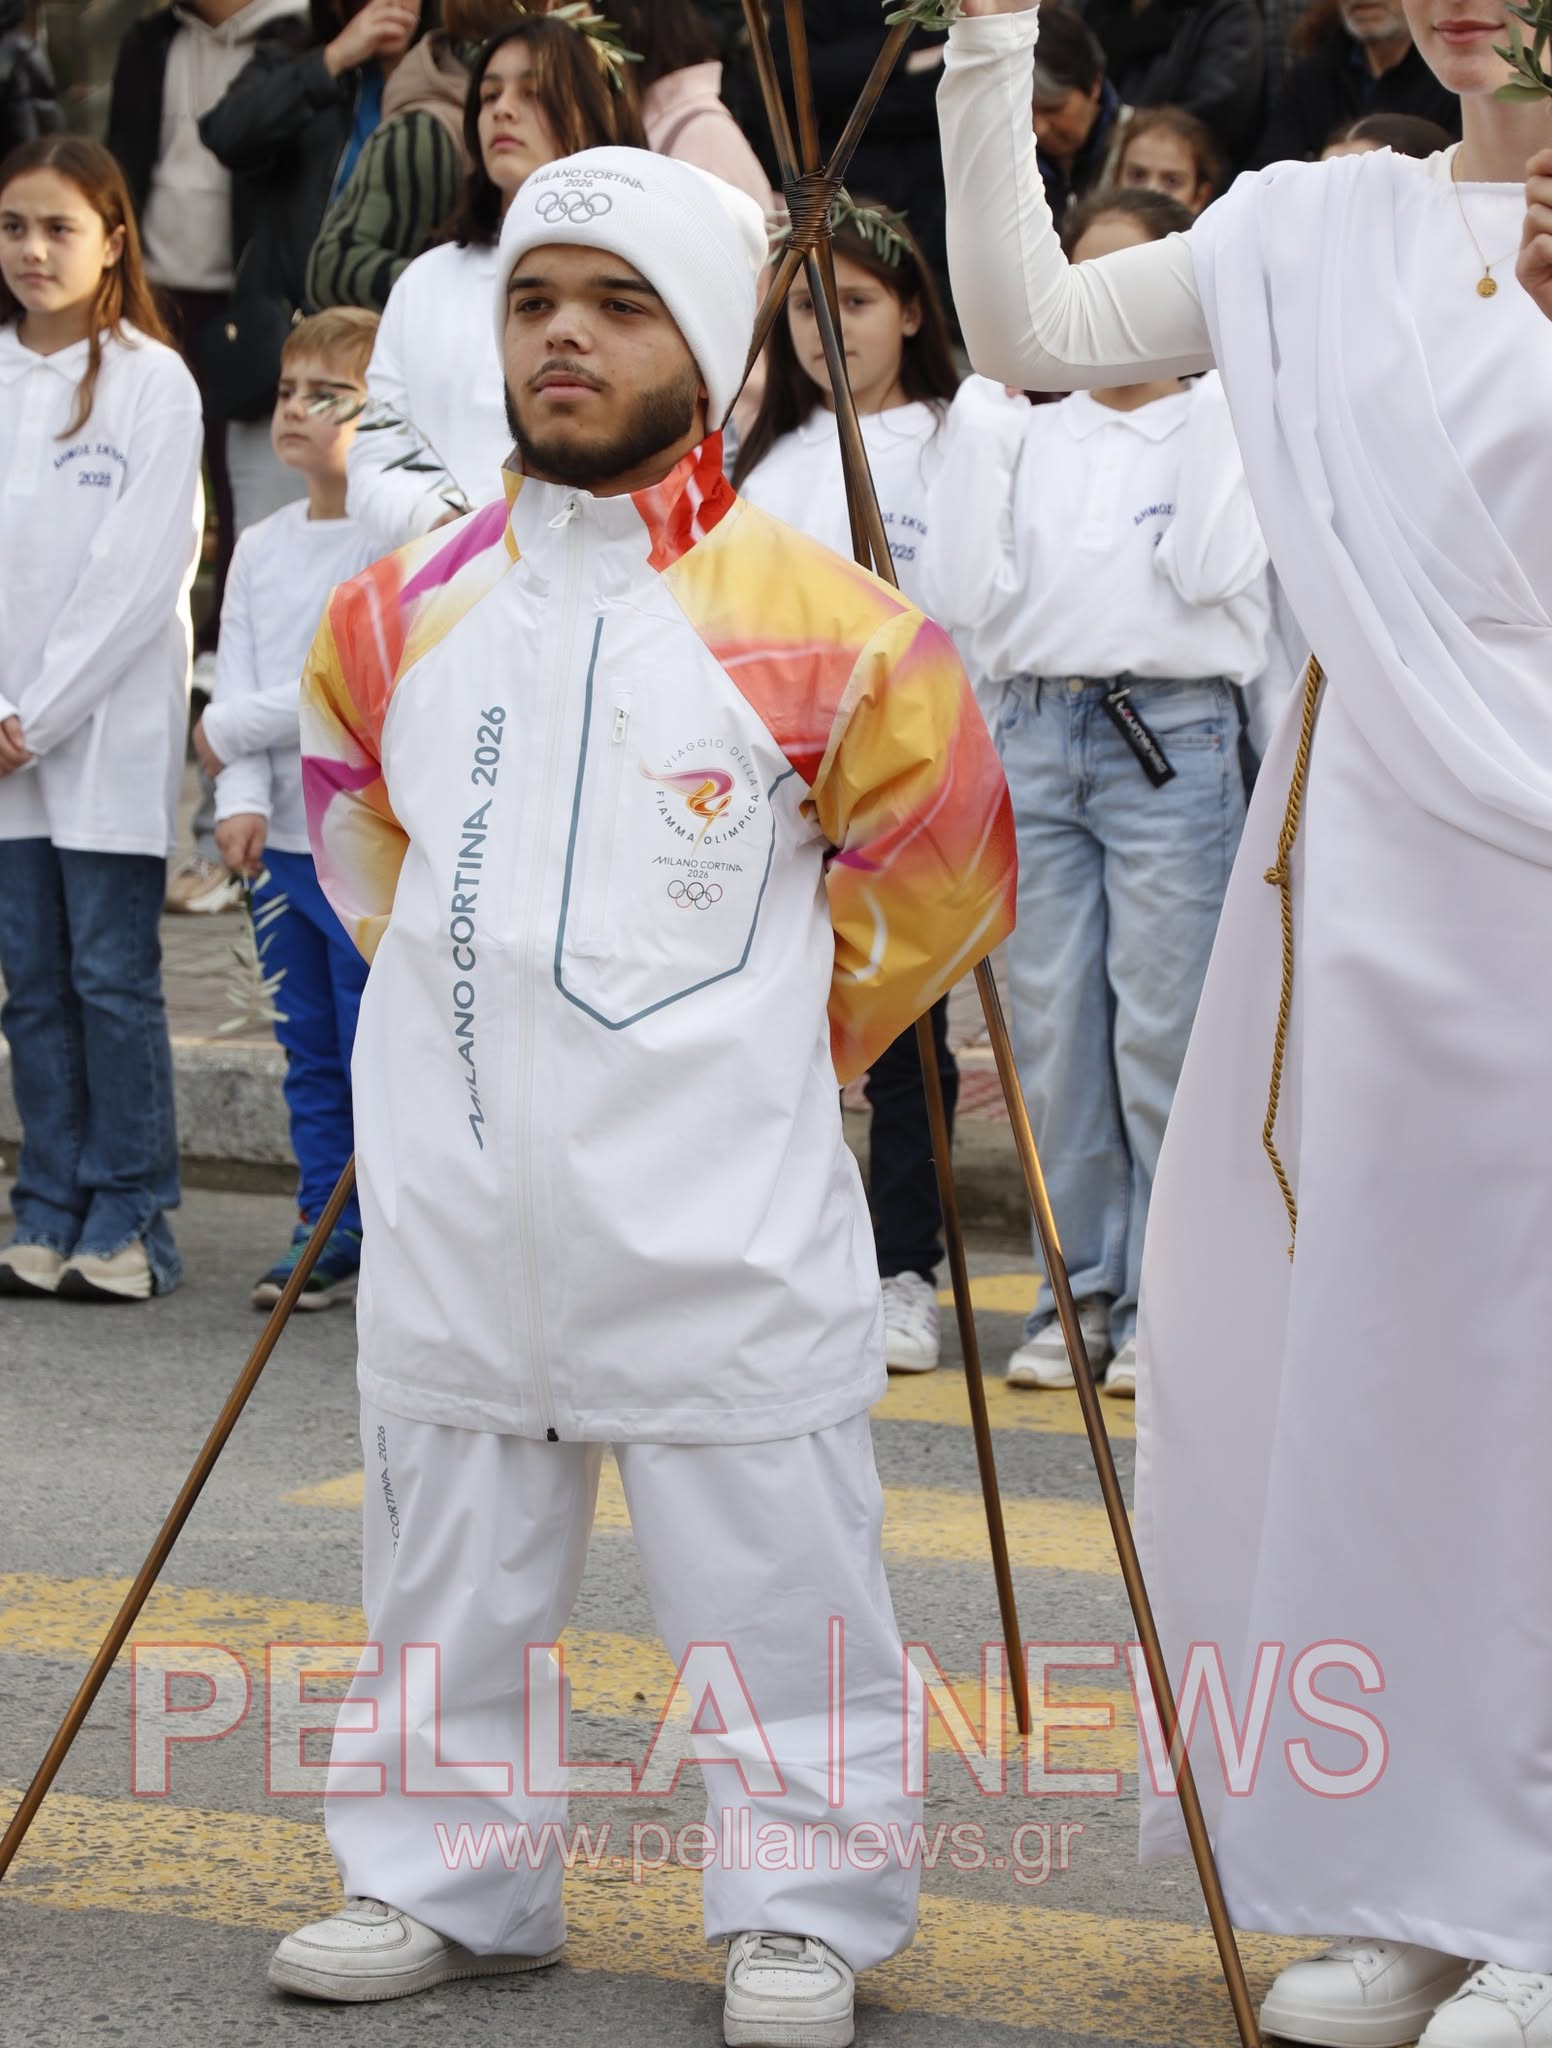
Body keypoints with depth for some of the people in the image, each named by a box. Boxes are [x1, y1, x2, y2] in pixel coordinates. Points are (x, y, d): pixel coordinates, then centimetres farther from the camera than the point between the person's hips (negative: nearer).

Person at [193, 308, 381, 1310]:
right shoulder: (262, 547, 12)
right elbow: (238, 680, 6)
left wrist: (230, 731, -9)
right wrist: (242, 799, -10)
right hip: (281, 842, 7)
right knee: (312, 1055, 12)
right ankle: (332, 1236, 20)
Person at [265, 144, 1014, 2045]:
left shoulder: (814, 627, -8)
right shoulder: (405, 610, 4)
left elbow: (936, 866, 4)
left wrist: (784, 1025, 7)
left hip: (717, 1209, -4)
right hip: (455, 1201, 4)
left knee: (769, 1571, 1)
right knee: (447, 1571, 12)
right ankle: (444, 1880, 25)